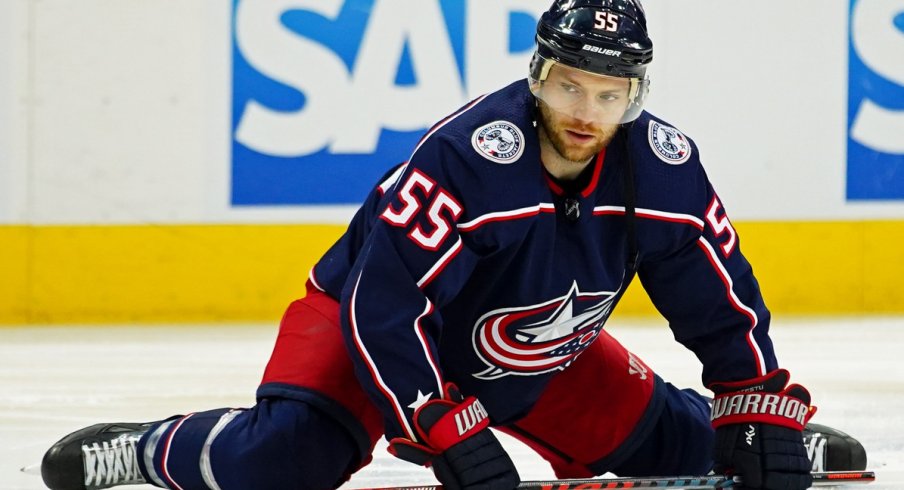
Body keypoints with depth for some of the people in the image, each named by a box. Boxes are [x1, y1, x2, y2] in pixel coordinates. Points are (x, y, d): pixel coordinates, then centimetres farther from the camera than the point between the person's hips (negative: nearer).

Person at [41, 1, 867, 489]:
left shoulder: (660, 166, -21)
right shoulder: (468, 156, -37)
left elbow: (722, 295, -7)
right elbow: (382, 305, -36)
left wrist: (763, 408, -11)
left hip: (542, 357, 5)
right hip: (377, 320, -5)